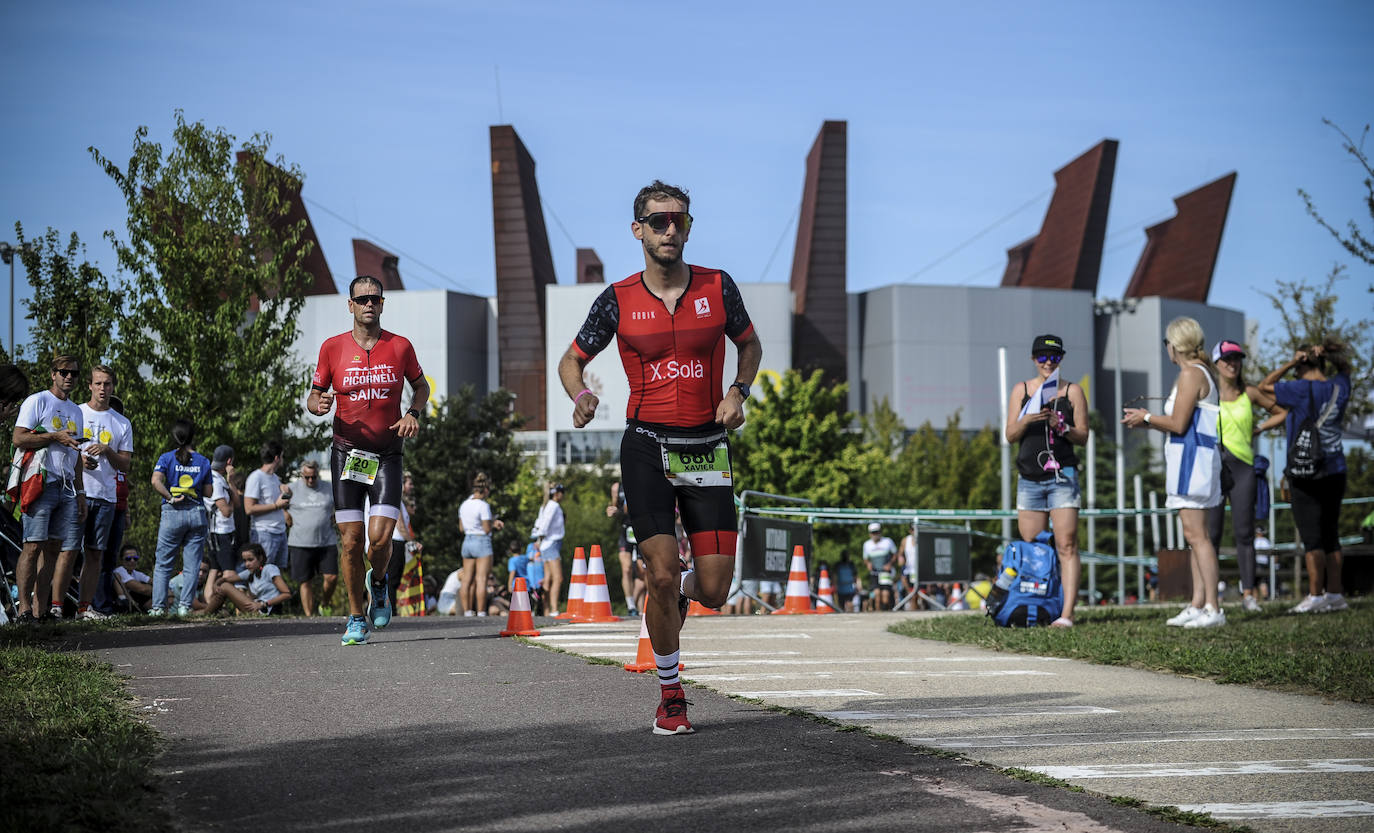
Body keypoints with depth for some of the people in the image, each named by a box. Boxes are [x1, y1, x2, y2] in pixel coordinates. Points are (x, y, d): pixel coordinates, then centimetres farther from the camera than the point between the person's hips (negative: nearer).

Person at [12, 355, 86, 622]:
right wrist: (55, 436, -15)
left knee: (65, 549, 0)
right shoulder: (37, 401, 3)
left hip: (67, 487, 7)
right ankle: (25, 609, -14)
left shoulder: (76, 411, 24)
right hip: (40, 482, -7)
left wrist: (81, 495, 20)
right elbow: (18, 439, -8)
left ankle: (41, 610, 2)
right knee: (34, 546, -13)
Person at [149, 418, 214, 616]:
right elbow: (207, 492, 7)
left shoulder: (167, 458, -1)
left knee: (163, 564, 6)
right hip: (197, 513, 2)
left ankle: (158, 606, 1)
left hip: (173, 513, -1)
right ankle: (184, 606, 0)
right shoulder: (203, 461, 5)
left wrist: (170, 497, -8)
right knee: (191, 565, 5)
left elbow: (156, 481, -17)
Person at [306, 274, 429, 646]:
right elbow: (314, 396, 8)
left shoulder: (400, 346, 2)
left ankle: (378, 582, 22)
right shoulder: (332, 347, 1)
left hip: (387, 454, 0)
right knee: (351, 539, -2)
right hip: (346, 453, 0)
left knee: (380, 536, -13)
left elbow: (421, 386, 17)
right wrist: (318, 405, -16)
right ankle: (356, 617, 14)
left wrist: (413, 413, -2)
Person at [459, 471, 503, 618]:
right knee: (481, 580, -5)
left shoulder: (464, 504, 9)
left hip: (467, 541, 7)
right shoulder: (483, 505, -13)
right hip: (482, 542, -7)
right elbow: (487, 529, -15)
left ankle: (467, 611, 9)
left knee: (467, 580, 8)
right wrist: (493, 521, 8)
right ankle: (481, 613, -6)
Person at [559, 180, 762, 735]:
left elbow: (750, 344, 18)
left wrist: (737, 391, -1)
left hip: (707, 448, 1)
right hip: (646, 446, -1)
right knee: (661, 574, -12)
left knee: (714, 590, -4)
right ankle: (670, 697, 7)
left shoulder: (718, 287, 2)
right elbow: (571, 360, 10)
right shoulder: (618, 300, -1)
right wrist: (580, 395, -11)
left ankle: (680, 591, 36)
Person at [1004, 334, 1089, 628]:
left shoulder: (1072, 391, 6)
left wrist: (1062, 428, -15)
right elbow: (1010, 435, 5)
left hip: (1062, 476, -3)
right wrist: (1027, 420, -15)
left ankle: (1066, 614, -16)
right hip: (1029, 478, 3)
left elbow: (1083, 437, 4)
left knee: (1066, 545, -11)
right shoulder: (1021, 391, 11)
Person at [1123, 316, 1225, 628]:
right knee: (1194, 535, 10)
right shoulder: (1200, 373, 19)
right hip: (1188, 458, 10)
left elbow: (1178, 424, -16)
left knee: (1196, 534, -11)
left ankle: (1213, 608, -13)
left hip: (1192, 458, -10)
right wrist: (1145, 420, 20)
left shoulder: (1191, 373, -12)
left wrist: (1147, 418, -1)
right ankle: (1198, 604, 12)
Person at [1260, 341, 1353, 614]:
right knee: (1331, 535, 11)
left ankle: (1315, 596, -6)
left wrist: (1291, 363, -6)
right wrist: (1325, 354, 7)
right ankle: (1334, 594, 13)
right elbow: (1344, 367, 26)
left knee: (1312, 537, -4)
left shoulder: (1303, 390, -14)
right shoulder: (1339, 386, 4)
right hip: (1335, 471, 6)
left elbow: (1265, 386, -5)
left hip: (1306, 474, -6)